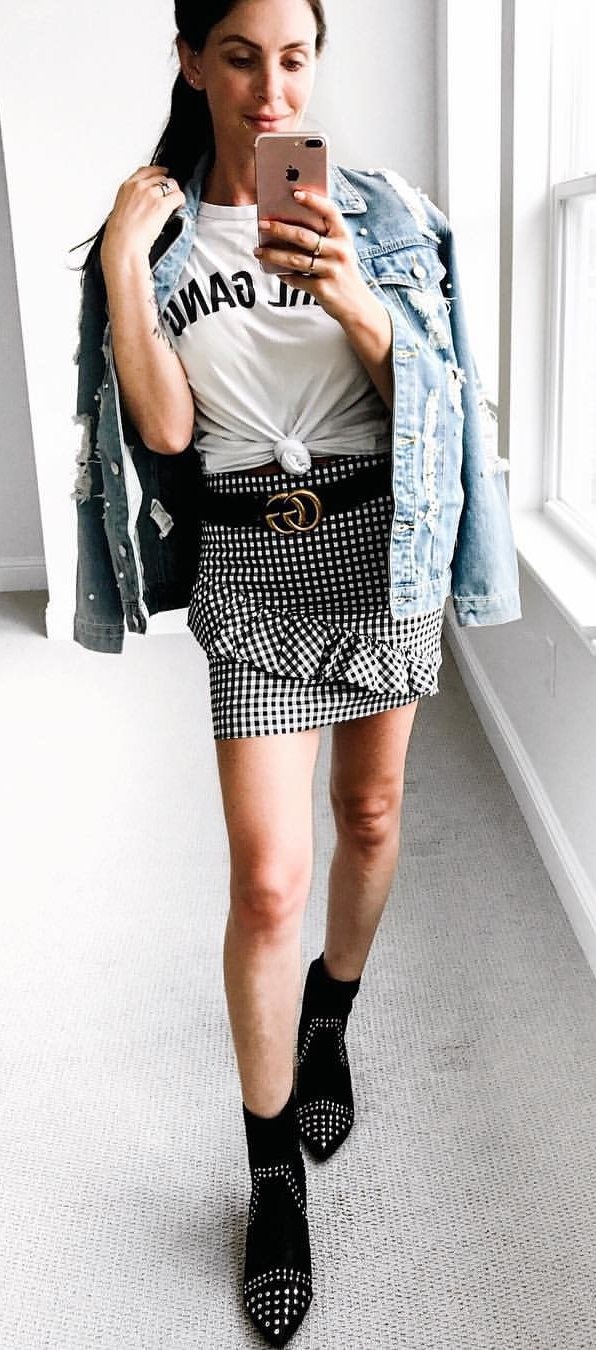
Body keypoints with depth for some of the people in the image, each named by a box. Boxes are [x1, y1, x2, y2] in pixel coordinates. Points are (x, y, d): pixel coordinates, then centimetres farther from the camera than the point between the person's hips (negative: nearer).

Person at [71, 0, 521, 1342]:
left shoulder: (379, 214, 0)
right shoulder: (157, 235, 2)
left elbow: (424, 396, -5)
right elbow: (163, 430, -7)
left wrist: (350, 296, -23)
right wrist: (122, 256, -13)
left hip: (378, 539, 2)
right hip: (252, 559, -1)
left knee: (370, 817, 14)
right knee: (268, 876, -6)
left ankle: (329, 1022, 43)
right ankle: (274, 1175, 11)